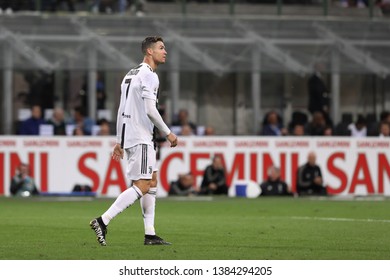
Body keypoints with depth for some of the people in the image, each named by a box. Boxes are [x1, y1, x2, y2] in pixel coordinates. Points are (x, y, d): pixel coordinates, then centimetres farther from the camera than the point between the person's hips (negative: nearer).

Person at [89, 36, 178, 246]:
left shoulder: (131, 74, 18)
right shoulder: (149, 76, -12)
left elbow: (121, 110, 19)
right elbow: (150, 110, -20)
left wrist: (119, 141, 21)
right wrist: (168, 133, -10)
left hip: (129, 135, 10)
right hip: (140, 137, -10)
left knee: (152, 182, 12)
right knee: (142, 186, -12)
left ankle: (150, 235, 9)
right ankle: (103, 221, -18)